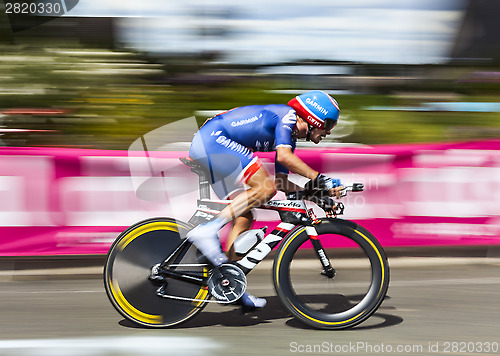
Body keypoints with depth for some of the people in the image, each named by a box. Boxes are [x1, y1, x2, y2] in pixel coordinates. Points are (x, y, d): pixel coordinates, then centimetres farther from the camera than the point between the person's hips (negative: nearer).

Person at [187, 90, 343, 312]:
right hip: (212, 138, -10)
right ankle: (208, 231, -24)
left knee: (244, 217, 7)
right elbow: (284, 156, -25)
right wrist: (319, 178, -23)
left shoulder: (291, 137, 19)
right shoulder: (287, 115, -8)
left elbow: (279, 180, 18)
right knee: (265, 188, -20)